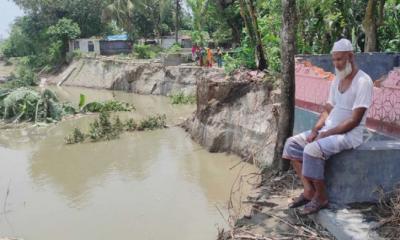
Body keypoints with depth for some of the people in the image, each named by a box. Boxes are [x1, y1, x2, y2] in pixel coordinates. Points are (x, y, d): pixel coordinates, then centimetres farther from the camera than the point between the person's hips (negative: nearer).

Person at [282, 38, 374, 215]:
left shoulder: (363, 81, -16)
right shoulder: (337, 80, 10)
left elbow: (354, 120, -20)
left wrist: (326, 134, -20)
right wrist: (315, 130, -4)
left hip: (349, 134, -9)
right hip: (328, 130, 9)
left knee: (312, 150, -31)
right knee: (291, 144, -1)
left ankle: (321, 197, -11)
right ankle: (308, 190, 1)